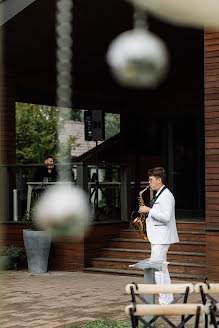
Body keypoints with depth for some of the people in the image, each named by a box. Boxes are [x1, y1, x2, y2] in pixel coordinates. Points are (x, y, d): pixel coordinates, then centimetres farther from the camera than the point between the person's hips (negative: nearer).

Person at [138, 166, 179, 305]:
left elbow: (166, 217, -25)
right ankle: (168, 300, 19)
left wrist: (149, 210, -19)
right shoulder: (160, 195, 17)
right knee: (161, 268, 13)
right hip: (158, 237, 11)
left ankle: (165, 301, -6)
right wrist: (149, 217, 12)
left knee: (156, 268, -10)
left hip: (162, 238, -11)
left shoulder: (166, 196, -15)